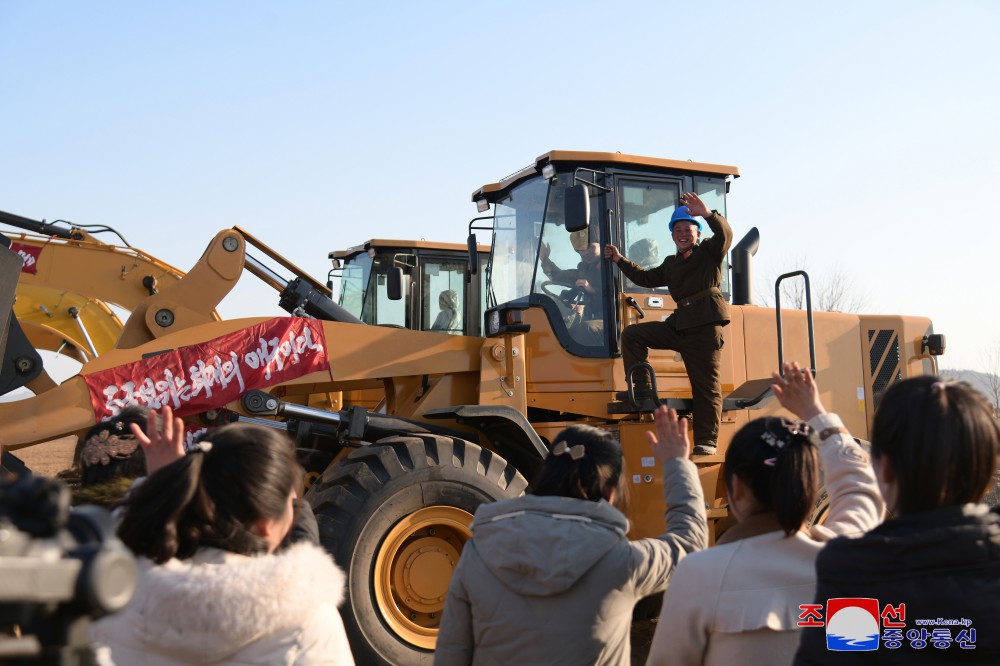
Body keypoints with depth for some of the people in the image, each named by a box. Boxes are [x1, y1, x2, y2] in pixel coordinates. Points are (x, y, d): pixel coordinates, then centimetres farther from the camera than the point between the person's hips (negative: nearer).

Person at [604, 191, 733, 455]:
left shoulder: (709, 252, 5)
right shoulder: (671, 265, 23)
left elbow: (724, 235, -15)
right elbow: (645, 278, 31)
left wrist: (708, 214, -32)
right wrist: (620, 260, 28)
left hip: (706, 325, -6)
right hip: (679, 324, 7)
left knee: (705, 385, -4)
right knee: (632, 334, 0)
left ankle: (706, 441, 2)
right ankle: (643, 392, 0)